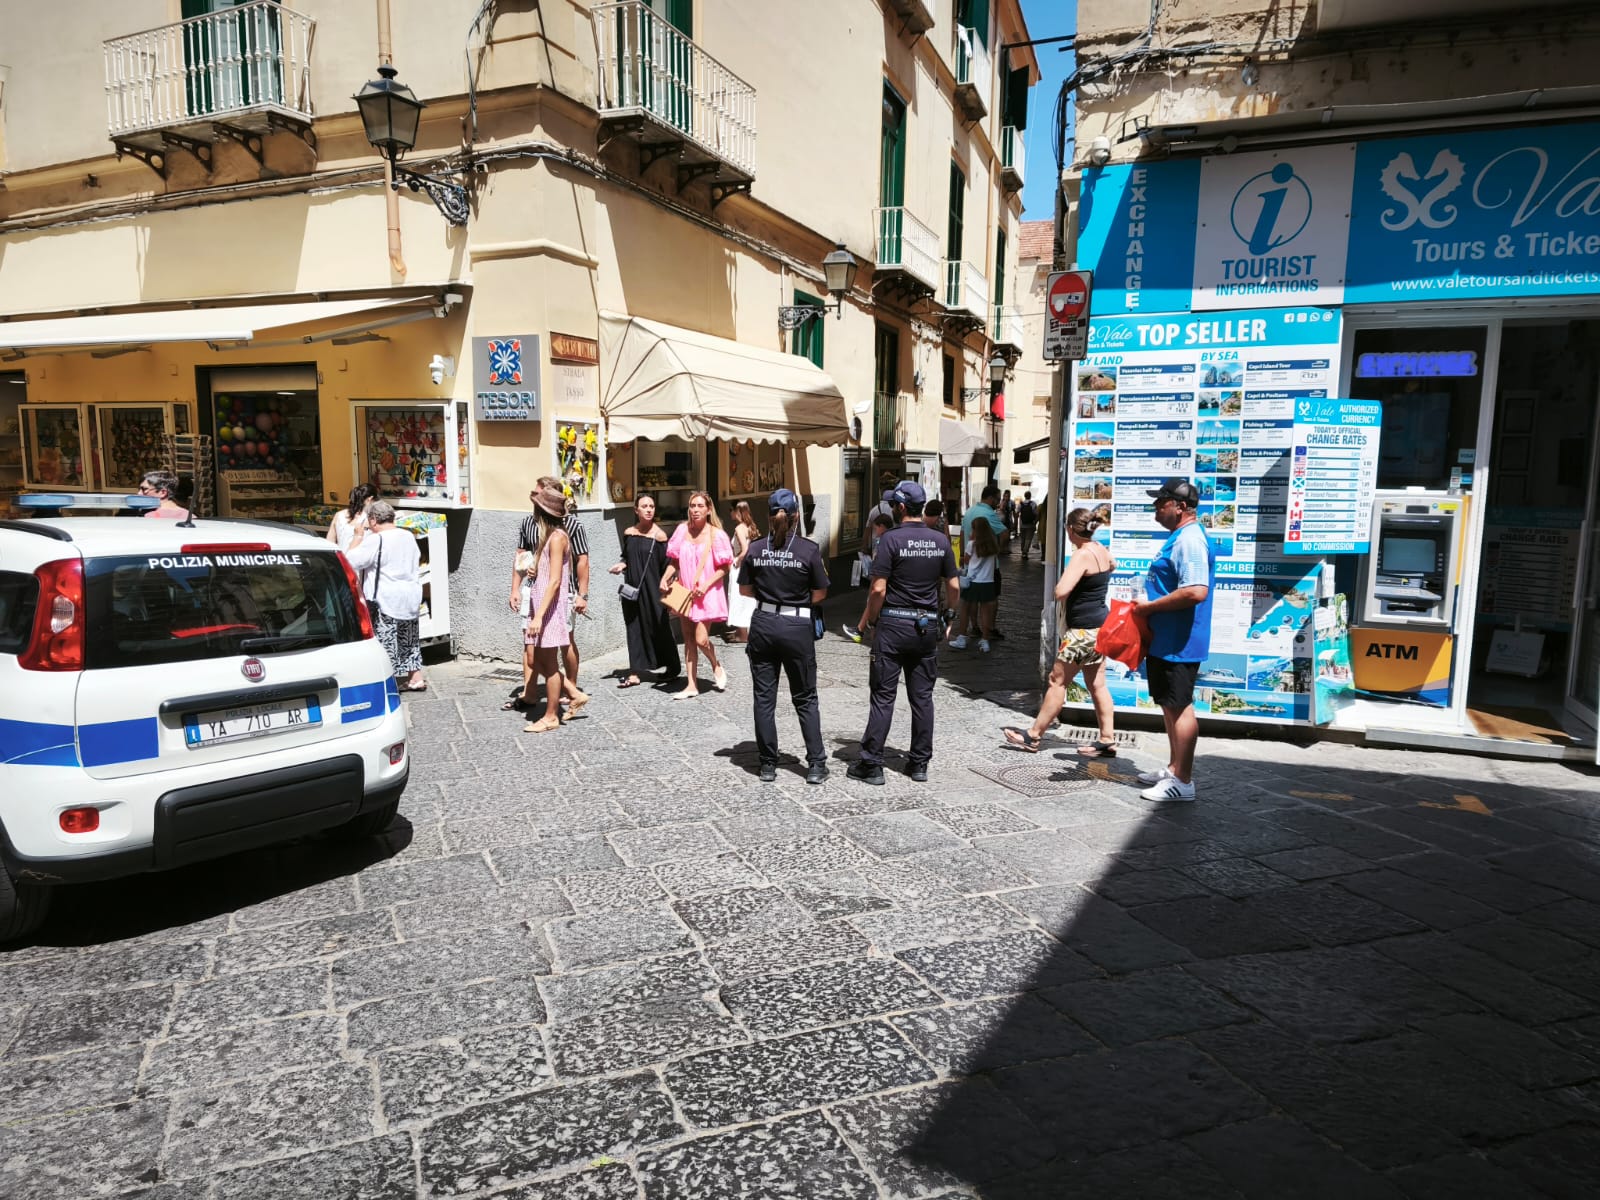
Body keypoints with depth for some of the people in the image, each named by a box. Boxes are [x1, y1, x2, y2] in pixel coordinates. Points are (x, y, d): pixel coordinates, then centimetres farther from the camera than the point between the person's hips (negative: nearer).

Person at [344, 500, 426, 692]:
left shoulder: (375, 541, -17)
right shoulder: (408, 536, 8)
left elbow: (350, 561, -16)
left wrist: (359, 536, -6)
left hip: (386, 601, -8)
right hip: (411, 598, 8)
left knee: (386, 642, 0)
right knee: (409, 639, 17)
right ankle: (416, 678, 23)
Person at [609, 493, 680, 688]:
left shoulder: (659, 535, -8)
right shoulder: (628, 533, 5)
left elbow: (666, 566, -7)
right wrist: (622, 565, -3)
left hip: (652, 589, -4)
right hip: (632, 589, 4)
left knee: (658, 627, 6)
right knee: (634, 628, 4)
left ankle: (673, 667, 25)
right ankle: (634, 673, 7)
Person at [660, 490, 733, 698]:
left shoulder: (716, 534, -9)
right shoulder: (682, 530, 2)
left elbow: (724, 567, -8)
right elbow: (674, 561, 10)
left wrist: (706, 585, -18)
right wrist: (665, 578, -6)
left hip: (706, 594, -4)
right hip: (684, 592, 4)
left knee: (701, 639, -10)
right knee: (688, 638, 8)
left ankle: (716, 666, 22)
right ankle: (691, 684, 17)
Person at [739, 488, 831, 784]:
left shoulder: (756, 548, -2)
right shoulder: (809, 549, -9)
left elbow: (745, 590, 6)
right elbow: (819, 595, -3)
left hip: (763, 624, 2)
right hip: (797, 627, -2)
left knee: (764, 697, 10)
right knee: (805, 699, 10)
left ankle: (768, 765, 15)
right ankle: (816, 765, 10)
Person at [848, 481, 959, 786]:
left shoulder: (892, 538, -11)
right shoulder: (940, 540, 4)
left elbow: (879, 589, -14)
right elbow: (952, 585, 8)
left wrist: (871, 621, -2)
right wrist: (949, 615, 22)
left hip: (894, 624, -4)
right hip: (927, 626, 4)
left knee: (883, 696, 0)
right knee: (922, 696, 10)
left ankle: (871, 764, 4)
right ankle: (920, 763, 16)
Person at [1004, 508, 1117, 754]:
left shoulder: (1082, 555, -20)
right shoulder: (1102, 550, 7)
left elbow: (1061, 592, -30)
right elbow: (1112, 566, 34)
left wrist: (1062, 582, -8)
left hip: (1083, 629, -9)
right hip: (1100, 624, 9)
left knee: (1058, 680, -1)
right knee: (1096, 684, 11)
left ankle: (1033, 735, 8)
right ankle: (1107, 739, 13)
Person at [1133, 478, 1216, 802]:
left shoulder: (1190, 541, -19)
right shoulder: (1178, 537, 15)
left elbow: (1196, 591, -30)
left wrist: (1150, 607, -22)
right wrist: (1147, 606, 13)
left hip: (1179, 643, -11)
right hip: (1164, 639, 11)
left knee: (1179, 708, -4)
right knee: (1170, 706, 17)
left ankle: (1182, 781, 4)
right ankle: (1174, 769, 29)